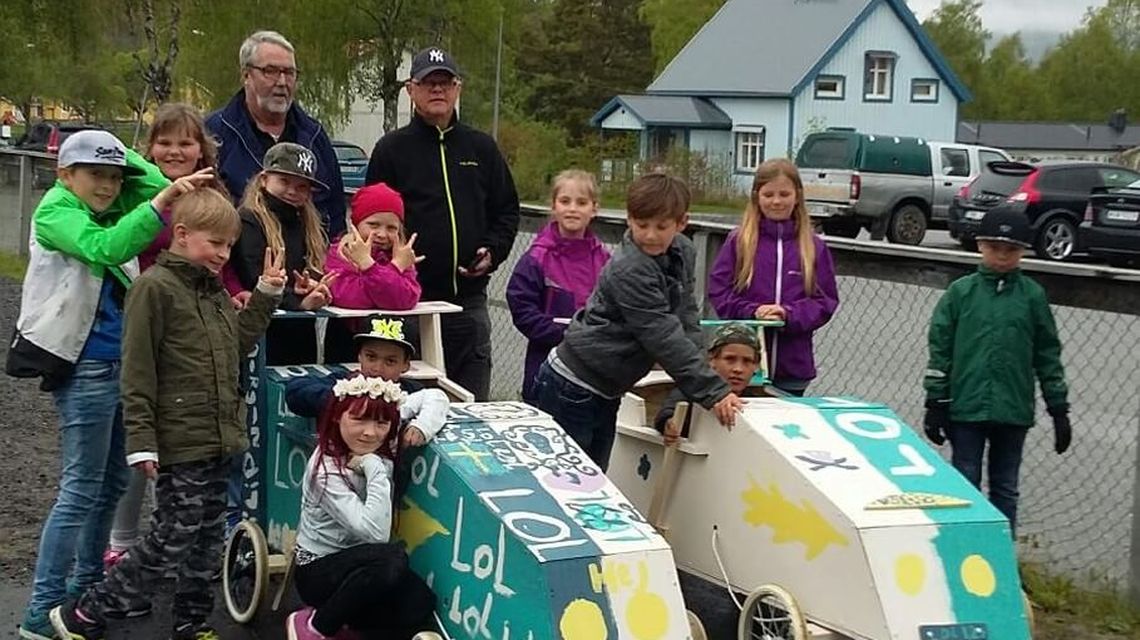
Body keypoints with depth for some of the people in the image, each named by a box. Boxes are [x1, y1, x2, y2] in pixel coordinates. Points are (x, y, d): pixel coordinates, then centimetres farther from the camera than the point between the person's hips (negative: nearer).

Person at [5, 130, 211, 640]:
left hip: (117, 362, 9)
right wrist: (163, 200, -37)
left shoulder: (107, 212, 14)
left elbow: (158, 187, 7)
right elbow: (105, 249, -29)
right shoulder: (55, 212, -10)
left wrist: (120, 156, 4)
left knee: (113, 481, 16)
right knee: (82, 488, -7)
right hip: (84, 367, -9)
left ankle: (86, 587, 29)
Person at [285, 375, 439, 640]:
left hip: (356, 564, 6)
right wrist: (376, 470, -30)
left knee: (420, 604, -21)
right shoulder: (326, 469, -25)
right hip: (319, 570, -6)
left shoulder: (381, 451, -5)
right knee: (392, 559, -35)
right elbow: (376, 533, -31)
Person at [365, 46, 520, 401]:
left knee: (474, 405, 9)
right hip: (410, 301, -3)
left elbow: (507, 210, 18)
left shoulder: (481, 148, 13)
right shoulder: (392, 149, 3)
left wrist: (493, 251, 1)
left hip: (470, 301, 3)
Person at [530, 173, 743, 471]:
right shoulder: (628, 271, -24)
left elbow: (687, 318, 6)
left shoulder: (683, 253, 2)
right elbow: (664, 338, -27)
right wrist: (713, 392, -28)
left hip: (606, 391, 8)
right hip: (571, 390, -8)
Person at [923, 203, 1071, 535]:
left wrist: (1059, 411, 5)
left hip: (1013, 410, 1)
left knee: (1005, 488, 10)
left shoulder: (1033, 296, 3)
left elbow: (1048, 356, 6)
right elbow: (940, 349, 1)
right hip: (966, 408, -1)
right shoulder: (960, 292, 0)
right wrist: (935, 404, -2)